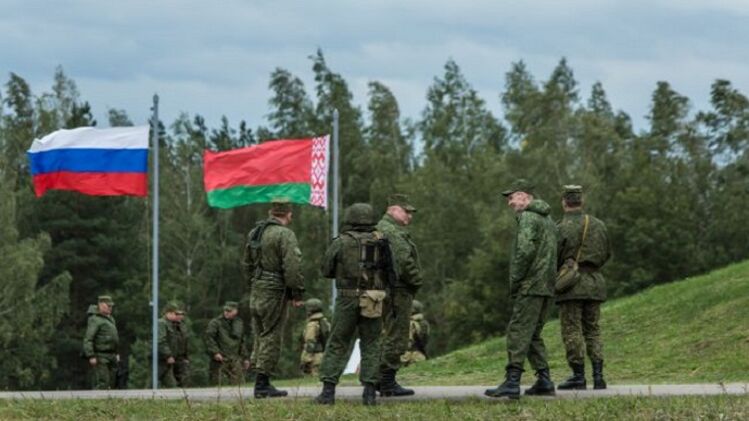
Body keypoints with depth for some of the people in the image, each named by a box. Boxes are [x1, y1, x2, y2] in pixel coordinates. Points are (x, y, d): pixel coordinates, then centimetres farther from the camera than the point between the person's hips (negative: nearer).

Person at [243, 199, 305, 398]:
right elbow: (292, 267, -19)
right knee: (271, 338, -5)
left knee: (260, 336, 14)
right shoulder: (285, 235, -13)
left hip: (256, 290, 8)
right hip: (274, 292, -8)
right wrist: (297, 294, -13)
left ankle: (261, 382, 15)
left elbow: (248, 264, 21)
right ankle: (263, 385, -6)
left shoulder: (254, 233, 14)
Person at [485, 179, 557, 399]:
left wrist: (514, 281, -13)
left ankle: (512, 382, -18)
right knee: (533, 335, 15)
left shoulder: (528, 217, -9)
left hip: (530, 286, -10)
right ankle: (544, 381, 11)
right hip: (546, 287, 10)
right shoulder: (547, 219, 21)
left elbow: (525, 251, -21)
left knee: (518, 332, -12)